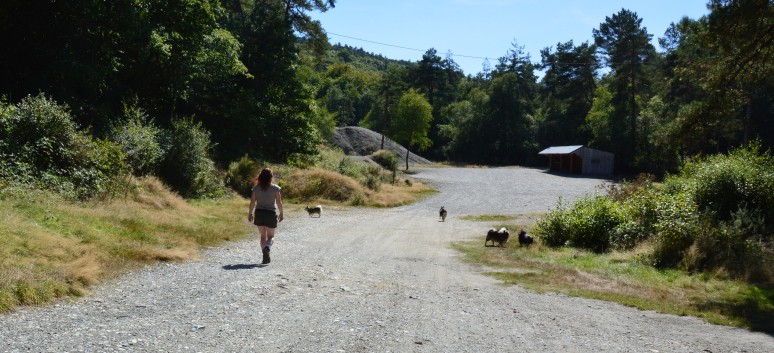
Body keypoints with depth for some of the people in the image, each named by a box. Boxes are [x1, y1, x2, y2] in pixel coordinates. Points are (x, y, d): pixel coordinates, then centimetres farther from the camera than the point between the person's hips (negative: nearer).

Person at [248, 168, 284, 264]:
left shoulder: (256, 188, 0)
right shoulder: (275, 188, -6)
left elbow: (252, 202, 0)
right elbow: (279, 202, -5)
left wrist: (250, 213, 9)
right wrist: (281, 213, 7)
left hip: (259, 213, 2)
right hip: (271, 214, -2)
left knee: (263, 236, 14)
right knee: (270, 236, 9)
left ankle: (266, 257, 7)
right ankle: (267, 247, -24)